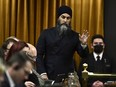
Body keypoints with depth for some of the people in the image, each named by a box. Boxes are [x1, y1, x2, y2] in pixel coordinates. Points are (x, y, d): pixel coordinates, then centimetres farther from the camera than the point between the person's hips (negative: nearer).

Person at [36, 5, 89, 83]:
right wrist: (42, 73, -10)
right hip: (48, 76, 0)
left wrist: (84, 44, -21)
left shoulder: (75, 36, 3)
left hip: (67, 77, 0)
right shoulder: (46, 33, 2)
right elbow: (38, 55, 0)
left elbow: (84, 55, -1)